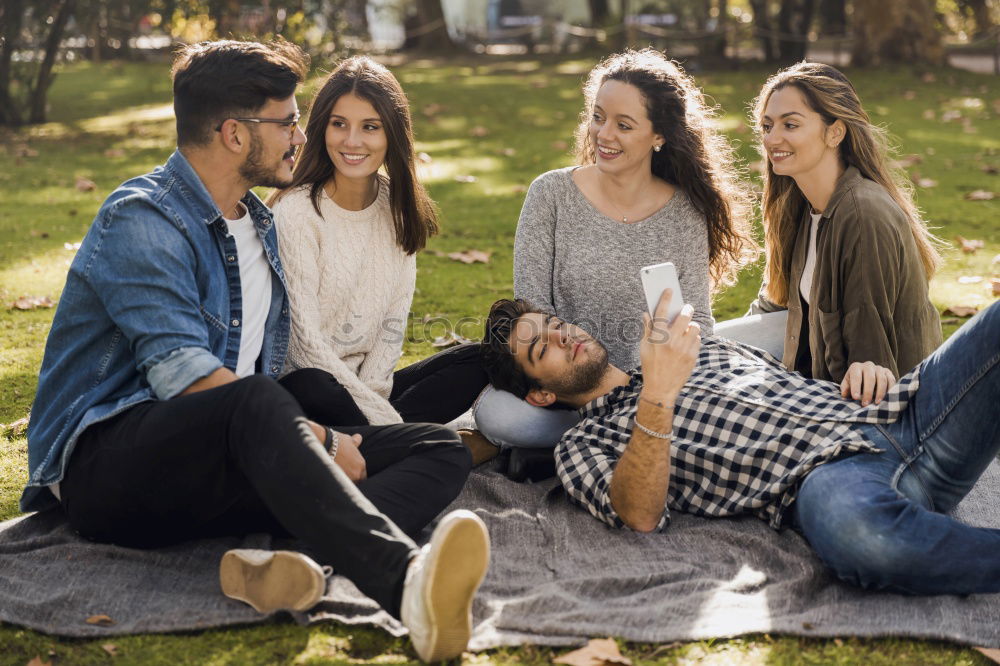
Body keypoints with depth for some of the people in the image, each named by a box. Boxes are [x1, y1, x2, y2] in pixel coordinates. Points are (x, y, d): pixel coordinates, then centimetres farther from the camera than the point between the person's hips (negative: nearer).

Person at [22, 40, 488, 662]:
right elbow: (183, 374, -21)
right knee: (257, 404, -40)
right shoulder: (141, 220, -8)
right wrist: (320, 439, -18)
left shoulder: (259, 225, 20)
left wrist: (308, 440, 5)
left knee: (442, 449, -9)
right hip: (107, 464, -8)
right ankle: (405, 578, -59)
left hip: (232, 466, 8)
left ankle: (279, 564, -38)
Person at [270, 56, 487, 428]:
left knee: (479, 361, -12)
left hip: (368, 383, 6)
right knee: (312, 385, -39)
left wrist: (371, 396, -10)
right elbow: (304, 343, -18)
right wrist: (379, 414, -20)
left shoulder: (397, 208, 5)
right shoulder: (295, 212, -14)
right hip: (306, 389, -6)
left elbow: (393, 324, 5)